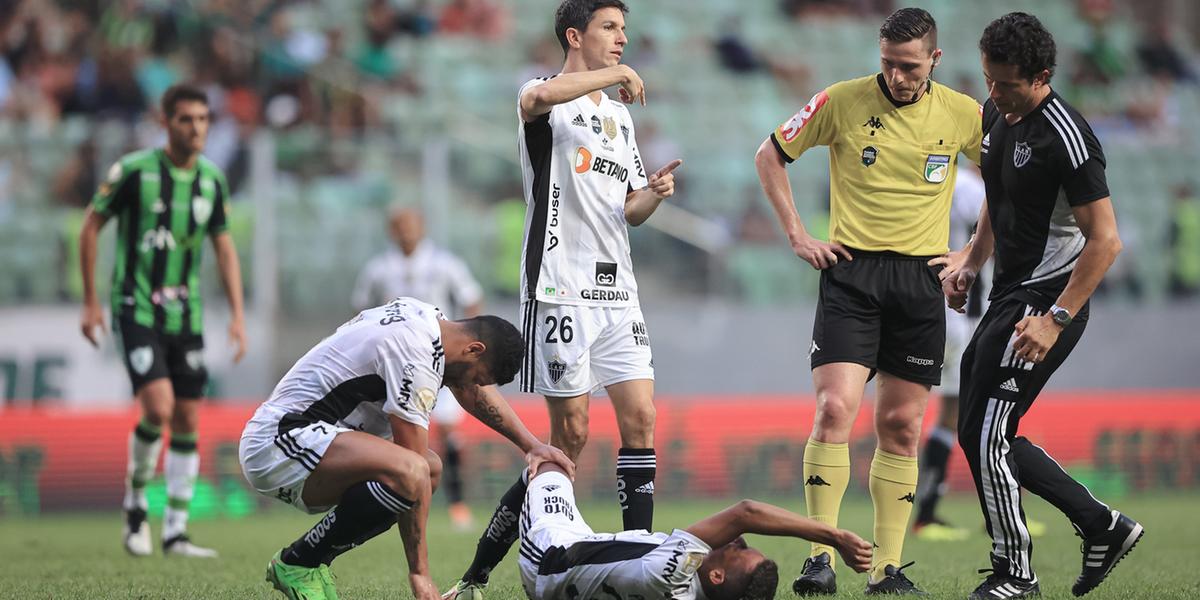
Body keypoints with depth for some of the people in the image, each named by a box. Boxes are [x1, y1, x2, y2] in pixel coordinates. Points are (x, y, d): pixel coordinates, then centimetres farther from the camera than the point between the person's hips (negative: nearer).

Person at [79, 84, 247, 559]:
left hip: (185, 314, 5)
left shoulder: (212, 180, 3)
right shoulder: (134, 171, -11)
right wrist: (90, 302, -2)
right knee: (159, 408, -19)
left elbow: (224, 248, 11)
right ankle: (135, 503, 5)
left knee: (187, 421, 3)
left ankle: (176, 532, 11)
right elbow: (90, 228, -2)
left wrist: (237, 316, 4)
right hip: (136, 309, -5)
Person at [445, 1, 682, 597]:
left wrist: (652, 194, 2)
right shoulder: (547, 99, -3)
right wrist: (615, 74, -22)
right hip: (560, 288, -7)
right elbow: (536, 99, -30)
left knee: (640, 418, -3)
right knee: (571, 435, -7)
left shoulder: (620, 114, 20)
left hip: (616, 290, 7)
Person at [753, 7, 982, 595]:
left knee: (901, 426, 3)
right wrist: (796, 234, 3)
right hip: (851, 271, -2)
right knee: (835, 408, -15)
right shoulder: (842, 101, -3)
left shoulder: (963, 114, 1)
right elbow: (769, 156, 8)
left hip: (921, 281, 2)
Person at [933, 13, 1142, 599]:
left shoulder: (1065, 137, -21)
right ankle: (1102, 525, 20)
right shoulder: (997, 113, 6)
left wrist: (1055, 321, -25)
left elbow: (1105, 240, -22)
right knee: (978, 434, 12)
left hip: (1045, 299, -10)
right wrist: (972, 260, 14)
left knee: (986, 435, -8)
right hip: (1010, 293, 10)